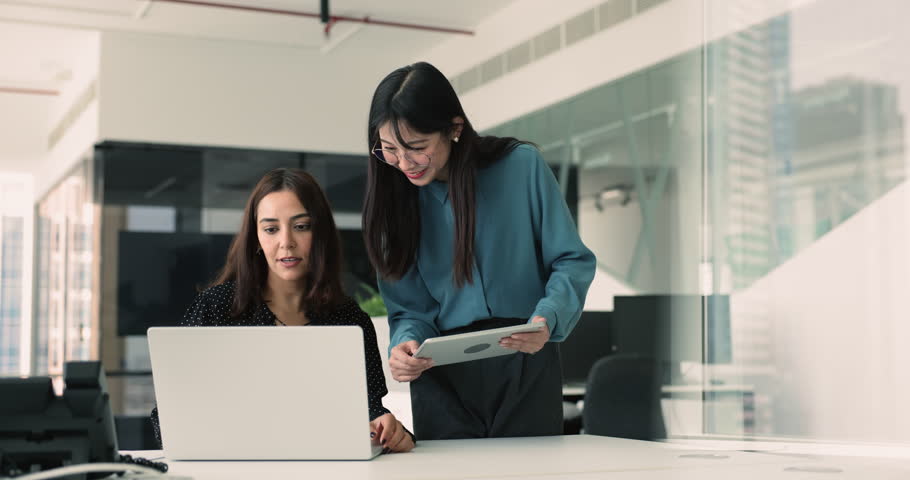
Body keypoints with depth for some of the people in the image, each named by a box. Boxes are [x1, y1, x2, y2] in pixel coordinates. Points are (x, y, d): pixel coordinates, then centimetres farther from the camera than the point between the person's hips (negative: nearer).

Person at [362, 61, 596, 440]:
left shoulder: (522, 166, -8)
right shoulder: (397, 198, 0)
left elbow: (573, 262, -3)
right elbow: (410, 308, 3)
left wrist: (548, 320, -22)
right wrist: (406, 344, -19)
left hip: (526, 370, -1)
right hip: (442, 382, 2)